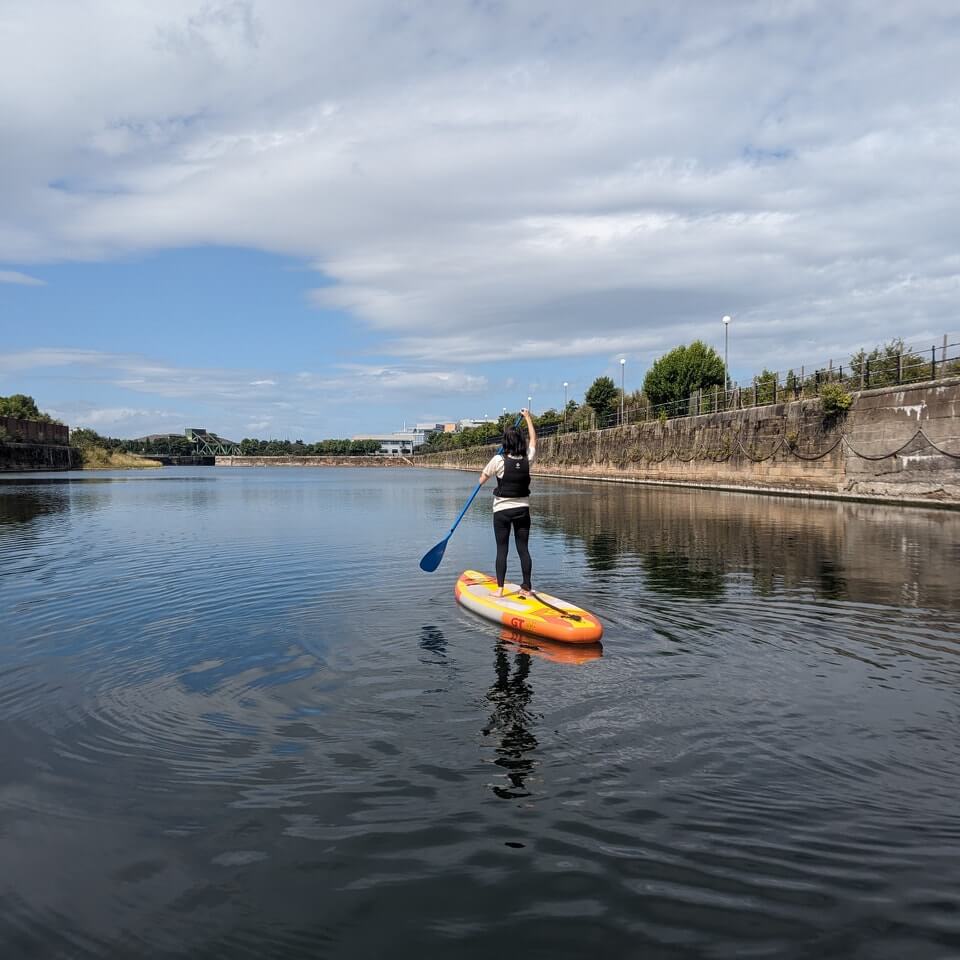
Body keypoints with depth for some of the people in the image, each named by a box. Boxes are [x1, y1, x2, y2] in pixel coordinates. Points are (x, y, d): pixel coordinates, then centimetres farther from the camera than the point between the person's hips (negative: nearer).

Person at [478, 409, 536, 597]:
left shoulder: (499, 460, -15)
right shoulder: (527, 459, -5)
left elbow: (482, 480, -3)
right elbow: (533, 439, 14)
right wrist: (528, 418, 26)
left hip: (502, 510, -3)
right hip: (523, 509, 3)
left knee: (501, 550, 1)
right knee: (523, 549, 6)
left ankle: (500, 589, 1)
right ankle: (526, 588, 10)